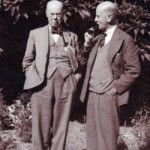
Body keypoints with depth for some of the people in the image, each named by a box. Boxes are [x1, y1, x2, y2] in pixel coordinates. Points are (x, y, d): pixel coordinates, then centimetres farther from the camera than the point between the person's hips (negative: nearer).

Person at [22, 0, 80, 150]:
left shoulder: (72, 36, 14)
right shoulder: (35, 34, 11)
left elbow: (78, 62, 16)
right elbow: (27, 62, 10)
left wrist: (74, 80, 1)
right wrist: (36, 80, -2)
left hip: (65, 86, 1)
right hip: (42, 85, -1)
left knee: (61, 127, 3)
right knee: (41, 126, -1)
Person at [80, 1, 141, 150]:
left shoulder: (125, 39, -6)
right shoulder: (97, 39, 15)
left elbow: (133, 69, -9)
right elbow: (85, 62, 17)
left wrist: (115, 88, -12)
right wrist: (87, 45, 1)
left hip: (108, 95, -7)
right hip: (92, 94, 7)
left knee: (107, 136, -2)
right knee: (92, 135, 11)